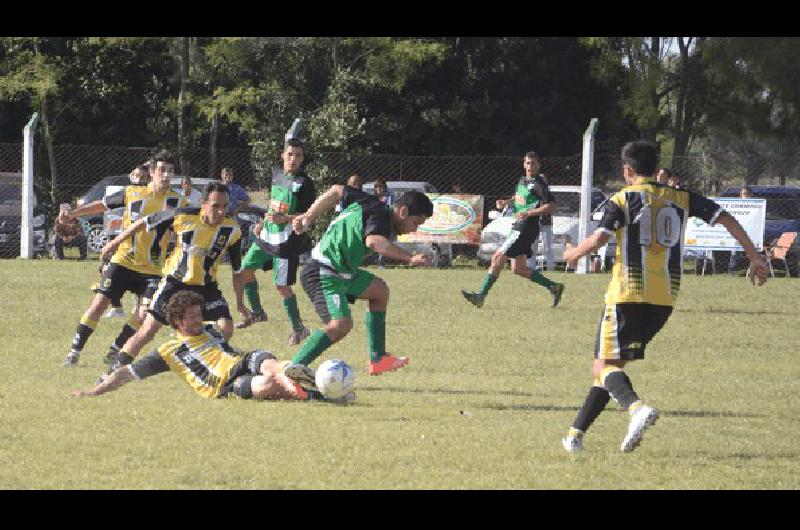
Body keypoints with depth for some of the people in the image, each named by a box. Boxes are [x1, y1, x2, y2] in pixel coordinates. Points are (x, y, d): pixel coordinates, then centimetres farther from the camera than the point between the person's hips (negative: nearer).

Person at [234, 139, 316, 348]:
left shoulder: (304, 183, -14)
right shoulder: (277, 176, 9)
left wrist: (284, 219, -27)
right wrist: (263, 223, 15)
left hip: (287, 242, -8)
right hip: (267, 235, 8)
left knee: (281, 285, -8)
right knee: (245, 269, 13)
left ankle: (298, 328, 6)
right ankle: (257, 312, 32)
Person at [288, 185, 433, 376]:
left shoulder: (372, 204, 10)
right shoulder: (380, 216, -19)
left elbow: (336, 191, 21)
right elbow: (373, 241, -42)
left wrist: (308, 217, 24)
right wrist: (409, 258, -43)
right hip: (323, 274, -11)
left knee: (380, 290, 23)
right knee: (341, 324, -30)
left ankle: (378, 359, 25)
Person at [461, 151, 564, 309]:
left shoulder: (539, 184, -11)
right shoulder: (522, 181, 16)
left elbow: (551, 206, -18)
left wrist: (528, 213, -22)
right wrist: (506, 202, 13)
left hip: (527, 229, -10)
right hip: (517, 228, 10)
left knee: (498, 257, -12)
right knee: (518, 269, 11)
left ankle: (481, 295, -10)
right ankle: (553, 287, 19)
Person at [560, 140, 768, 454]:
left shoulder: (624, 198, -1)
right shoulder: (680, 198, 13)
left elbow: (598, 239, -13)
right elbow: (725, 219, 8)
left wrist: (574, 253, 8)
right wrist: (754, 257, 13)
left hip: (628, 293, -5)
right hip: (666, 298, 6)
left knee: (604, 366, -6)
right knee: (613, 364, 16)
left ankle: (636, 407, -37)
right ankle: (577, 433, 15)